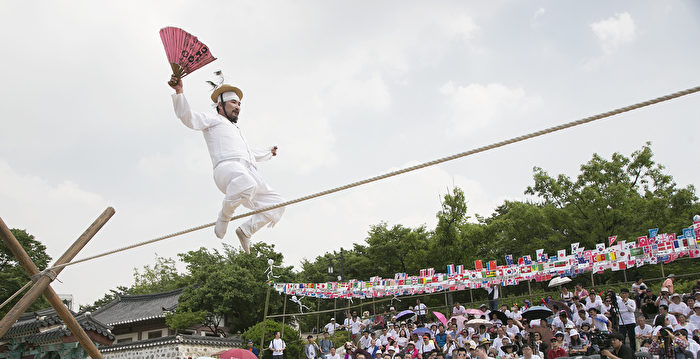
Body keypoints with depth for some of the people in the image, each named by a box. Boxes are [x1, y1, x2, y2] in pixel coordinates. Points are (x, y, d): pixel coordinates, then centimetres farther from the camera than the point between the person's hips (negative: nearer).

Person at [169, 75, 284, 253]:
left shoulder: (236, 130, 44)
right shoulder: (213, 119, 21)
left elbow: (251, 153, 58)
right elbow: (188, 117, 2)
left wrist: (269, 152, 73)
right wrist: (179, 92, -11)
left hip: (249, 172, 8)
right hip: (227, 167, -8)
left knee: (276, 205, -1)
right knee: (246, 184, -42)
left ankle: (246, 231, 9)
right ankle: (224, 218, -18)